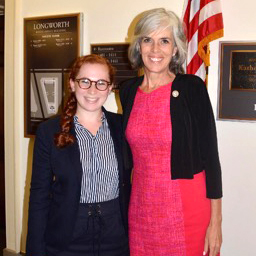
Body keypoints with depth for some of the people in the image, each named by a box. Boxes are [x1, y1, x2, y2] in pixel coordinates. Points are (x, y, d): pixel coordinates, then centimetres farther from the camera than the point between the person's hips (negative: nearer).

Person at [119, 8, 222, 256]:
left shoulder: (192, 87, -9)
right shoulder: (128, 90, 3)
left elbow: (210, 154, -8)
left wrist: (216, 222, -9)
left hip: (188, 209, -3)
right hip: (141, 209, 4)